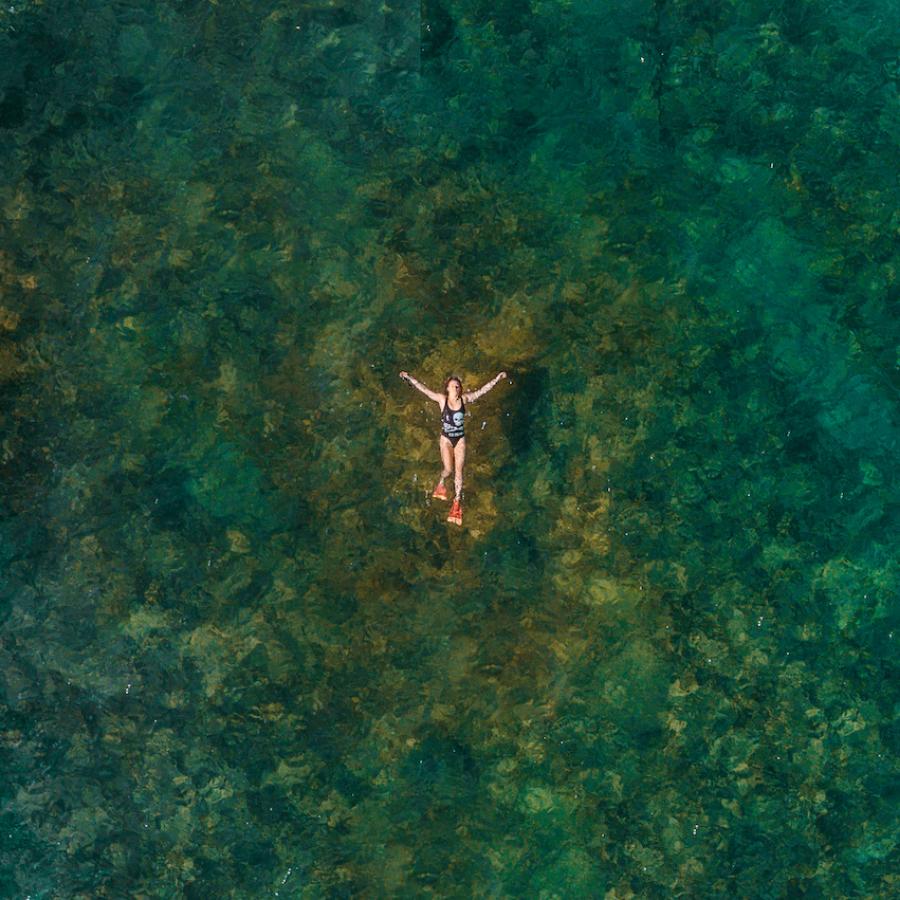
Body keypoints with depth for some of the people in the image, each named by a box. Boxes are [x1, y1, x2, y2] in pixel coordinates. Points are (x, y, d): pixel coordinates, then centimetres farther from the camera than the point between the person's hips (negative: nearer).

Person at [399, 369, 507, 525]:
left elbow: (482, 390, -2)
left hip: (460, 439, 2)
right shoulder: (442, 399, -11)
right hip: (446, 438, -2)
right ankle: (440, 483, 28)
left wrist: (497, 378, -4)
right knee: (448, 469, -8)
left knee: (459, 470, 1)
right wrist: (409, 378, -18)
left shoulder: (464, 398, -7)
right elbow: (424, 389, -13)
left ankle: (457, 501, 10)